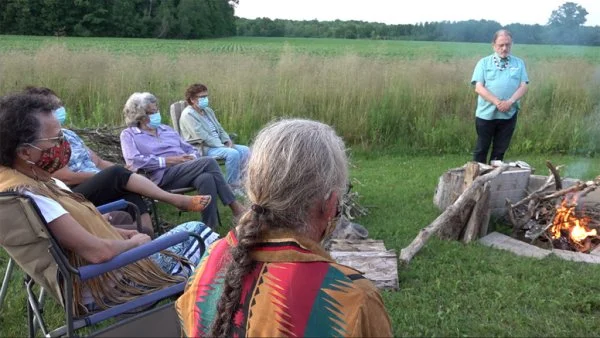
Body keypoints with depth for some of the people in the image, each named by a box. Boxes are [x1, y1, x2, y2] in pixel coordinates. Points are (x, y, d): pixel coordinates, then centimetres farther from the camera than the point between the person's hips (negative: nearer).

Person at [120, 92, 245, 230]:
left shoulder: (167, 129, 27)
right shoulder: (129, 134, 11)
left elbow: (191, 150, 25)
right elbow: (134, 161, -8)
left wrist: (192, 158, -1)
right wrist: (169, 160, -12)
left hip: (186, 171, 5)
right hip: (163, 176, -5)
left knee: (206, 178, -32)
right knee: (208, 162, -28)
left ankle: (210, 229, -30)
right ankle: (234, 205, -23)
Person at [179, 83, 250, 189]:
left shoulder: (208, 110, 17)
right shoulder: (188, 115, -11)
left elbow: (220, 129, 20)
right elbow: (203, 137, -19)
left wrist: (228, 141, -1)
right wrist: (222, 146, -20)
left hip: (218, 145, 9)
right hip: (203, 149, -9)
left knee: (245, 150, -6)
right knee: (233, 153, -29)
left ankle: (241, 182, -6)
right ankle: (233, 188, -21)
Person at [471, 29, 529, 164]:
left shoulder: (519, 63, 10)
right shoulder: (484, 63, 3)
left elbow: (523, 86, 2)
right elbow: (479, 87, -6)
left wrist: (510, 101, -16)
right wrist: (497, 102, -17)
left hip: (509, 114, 2)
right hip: (486, 114, -2)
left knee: (500, 151, 8)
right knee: (481, 149, 4)